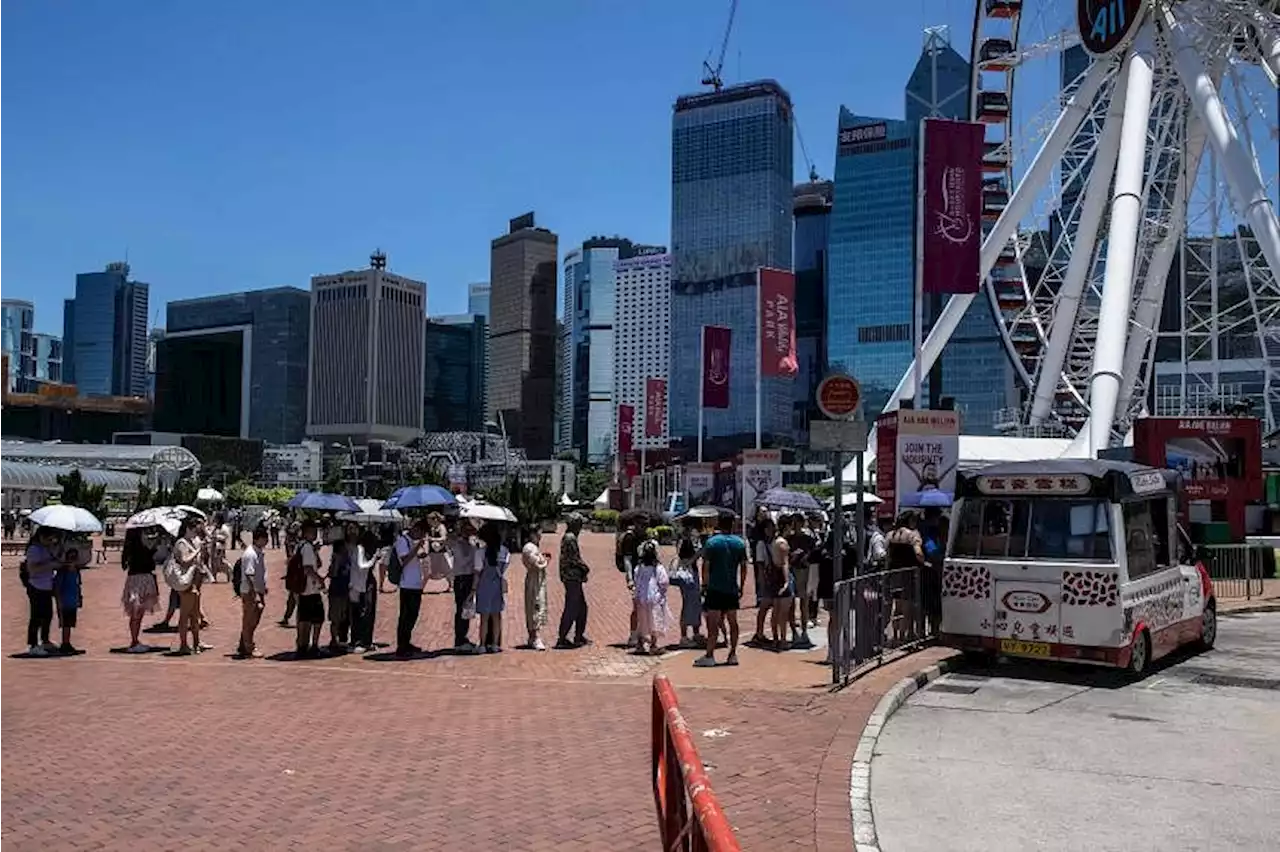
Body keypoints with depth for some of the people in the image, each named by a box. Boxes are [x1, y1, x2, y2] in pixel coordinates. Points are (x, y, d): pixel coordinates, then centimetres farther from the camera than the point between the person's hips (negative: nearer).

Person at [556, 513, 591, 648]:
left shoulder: (566, 537, 17)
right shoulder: (570, 538, -15)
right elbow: (575, 558, -20)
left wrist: (583, 568, 10)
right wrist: (586, 568, -5)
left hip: (573, 577, 11)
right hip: (572, 577, -11)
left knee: (582, 607, 16)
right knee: (571, 609, -7)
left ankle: (579, 637, 23)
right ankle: (562, 639, -6)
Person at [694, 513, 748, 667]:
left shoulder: (711, 542, -6)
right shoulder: (740, 543, 5)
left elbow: (706, 566, -8)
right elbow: (743, 567, 7)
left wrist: (704, 585, -1)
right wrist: (741, 587, 14)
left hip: (715, 589, -4)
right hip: (732, 589, 4)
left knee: (713, 623, -4)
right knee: (733, 622, 11)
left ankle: (709, 656, -6)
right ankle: (733, 654, 13)